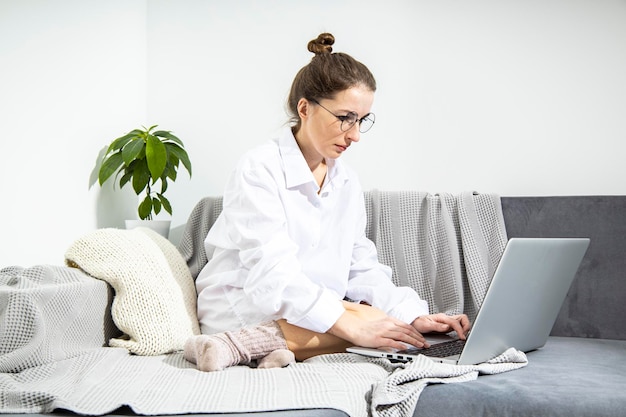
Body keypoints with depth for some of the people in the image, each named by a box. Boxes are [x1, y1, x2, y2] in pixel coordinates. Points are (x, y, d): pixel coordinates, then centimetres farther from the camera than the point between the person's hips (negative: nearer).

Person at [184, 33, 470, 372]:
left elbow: (363, 270, 3)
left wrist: (416, 316, -15)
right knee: (373, 325, -28)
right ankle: (239, 342, -25)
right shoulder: (259, 170, -14)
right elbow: (272, 276, -26)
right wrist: (350, 325, -37)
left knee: (389, 326, -21)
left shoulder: (347, 183, 9)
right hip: (242, 306, -8)